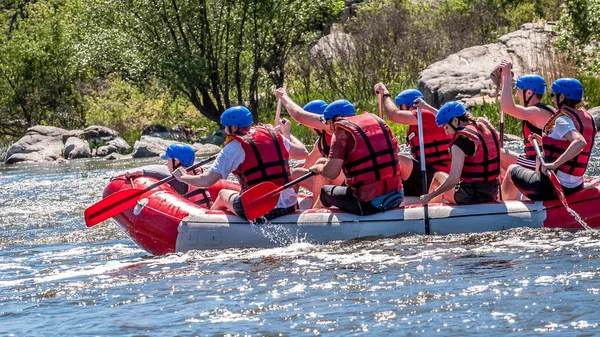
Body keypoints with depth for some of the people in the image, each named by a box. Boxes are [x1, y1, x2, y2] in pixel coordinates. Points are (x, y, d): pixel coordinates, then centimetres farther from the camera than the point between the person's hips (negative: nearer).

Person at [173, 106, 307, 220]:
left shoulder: (233, 148, -6)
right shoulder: (274, 135, 7)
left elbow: (206, 181, -9)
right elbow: (302, 152, 20)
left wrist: (183, 178, 10)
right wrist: (287, 133, 37)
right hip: (288, 207, 4)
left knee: (223, 194, 27)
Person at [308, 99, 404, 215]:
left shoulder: (342, 131, -7)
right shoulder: (377, 120, 13)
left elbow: (331, 173, -13)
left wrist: (318, 167, 12)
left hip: (369, 203, -6)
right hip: (397, 197, 6)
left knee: (325, 191, 16)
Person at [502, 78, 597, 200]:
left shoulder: (561, 120, -20)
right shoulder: (587, 117, 6)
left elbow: (580, 142, -39)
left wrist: (554, 164, -37)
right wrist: (544, 141, 13)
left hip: (550, 188, -8)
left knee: (512, 170, 19)